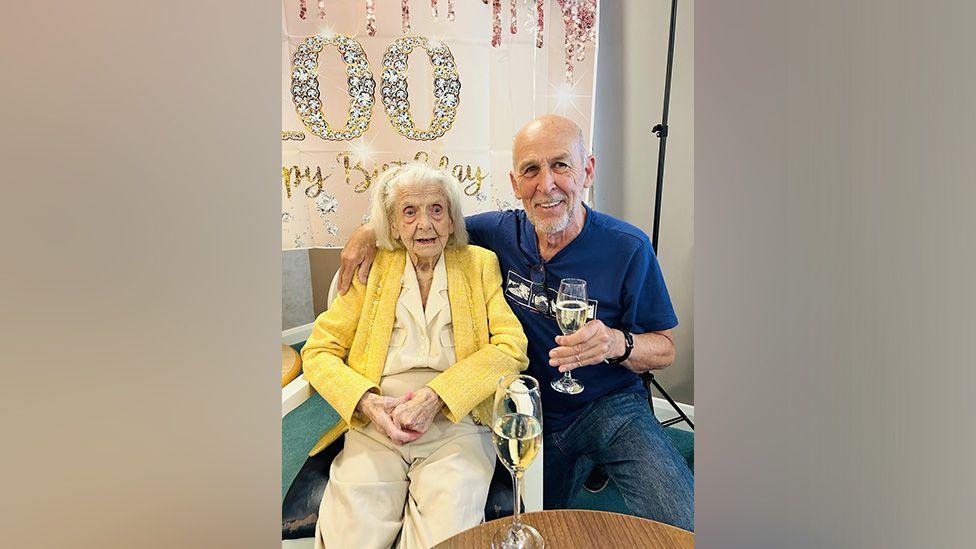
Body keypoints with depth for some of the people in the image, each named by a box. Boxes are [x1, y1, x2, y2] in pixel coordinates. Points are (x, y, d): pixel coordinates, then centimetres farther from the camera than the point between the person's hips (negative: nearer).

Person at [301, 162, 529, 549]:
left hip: (457, 425, -1)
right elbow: (318, 351, 7)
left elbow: (512, 347, -4)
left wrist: (436, 396, -15)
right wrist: (367, 402, -11)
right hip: (375, 425, 1)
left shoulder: (480, 264, 7)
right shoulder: (373, 269, 10)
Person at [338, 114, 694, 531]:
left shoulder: (627, 248, -13)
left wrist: (617, 343, -27)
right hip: (537, 418, 3)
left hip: (612, 407, -2)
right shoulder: (501, 232, -5)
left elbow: (664, 349, -6)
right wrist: (370, 230, -6)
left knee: (685, 528, -21)